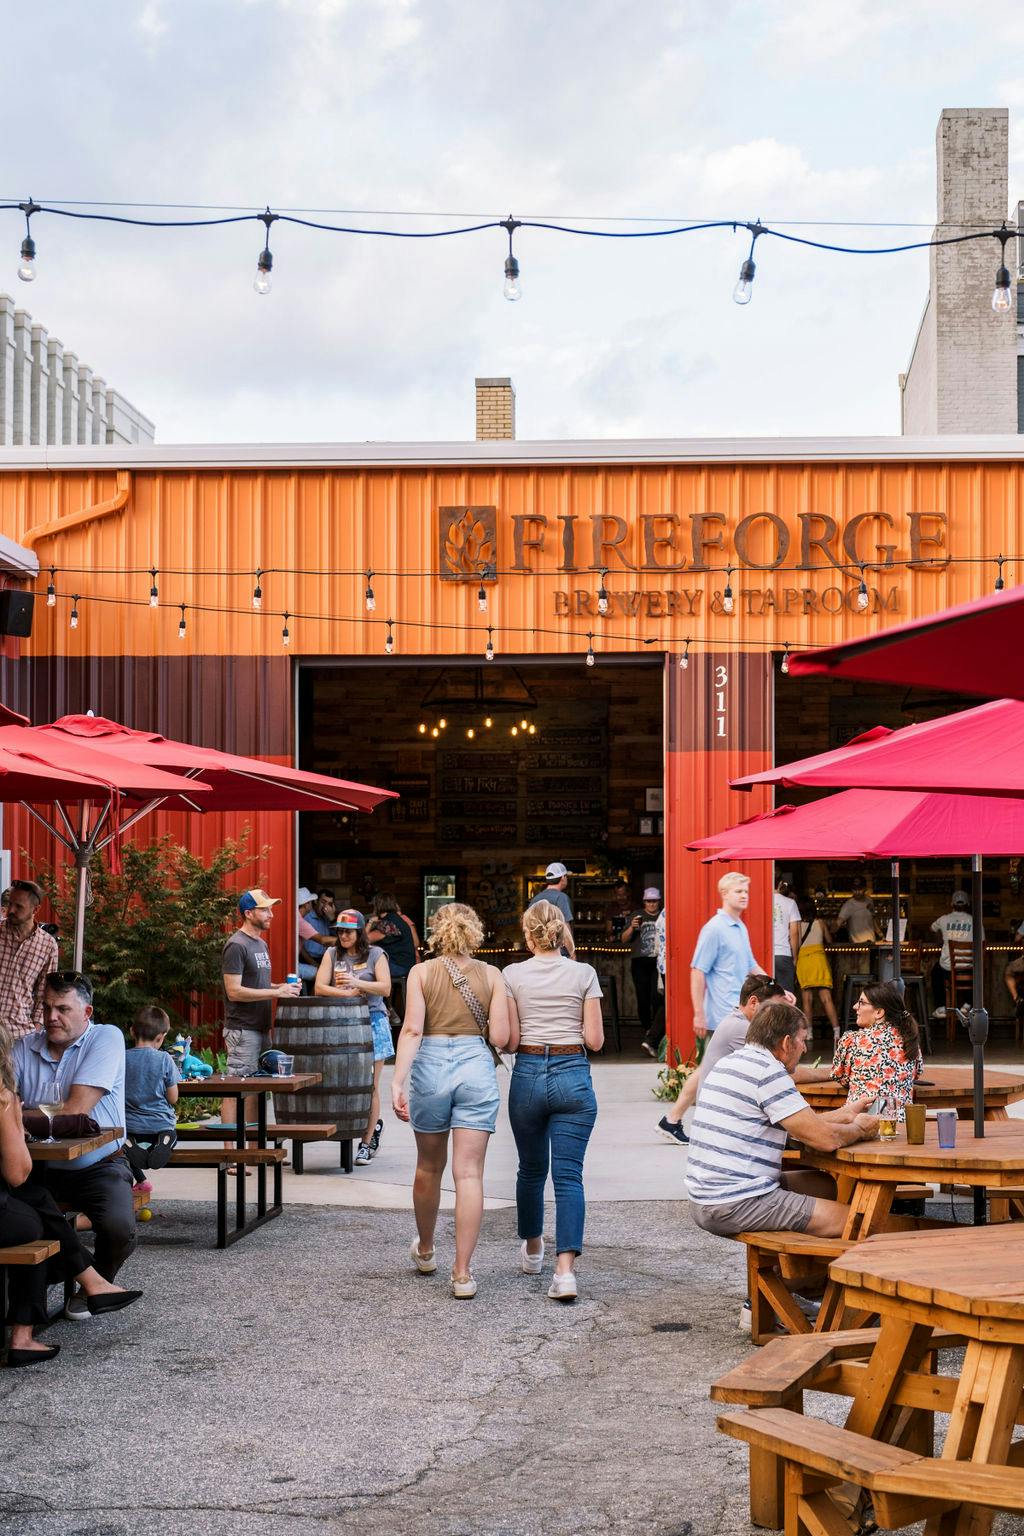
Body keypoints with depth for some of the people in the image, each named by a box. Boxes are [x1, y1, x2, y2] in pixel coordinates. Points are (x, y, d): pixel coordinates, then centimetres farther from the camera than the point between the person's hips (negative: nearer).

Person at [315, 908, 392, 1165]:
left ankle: (366, 1143, 3)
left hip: (372, 1021, -3)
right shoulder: (332, 954, 11)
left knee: (370, 1085, -3)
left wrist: (357, 983, -19)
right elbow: (319, 988, 2)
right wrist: (347, 993, -12)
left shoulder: (375, 954, 4)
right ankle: (374, 1125, 27)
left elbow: (385, 988, -6)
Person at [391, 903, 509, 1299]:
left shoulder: (421, 972, 2)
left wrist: (398, 1081, -12)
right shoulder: (491, 975, 3)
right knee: (469, 1173, -1)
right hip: (476, 1069, -1)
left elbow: (412, 1029, -9)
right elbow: (500, 1038, -3)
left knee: (429, 1168, 19)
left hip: (430, 1066, 1)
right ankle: (462, 1274, -4)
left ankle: (425, 1251, 39)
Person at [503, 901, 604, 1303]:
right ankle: (565, 1268, -18)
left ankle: (533, 1251, 38)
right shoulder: (584, 974, -1)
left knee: (531, 1170, 20)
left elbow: (509, 1040, -3)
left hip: (528, 1076, 1)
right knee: (569, 1175, -3)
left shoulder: (512, 975, -1)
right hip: (573, 1077, -1)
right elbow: (595, 1040, -2)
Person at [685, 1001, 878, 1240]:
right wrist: (859, 1129, 5)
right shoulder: (769, 1072, -14)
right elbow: (825, 1139, -14)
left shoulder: (729, 1063, 16)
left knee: (826, 1184, 20)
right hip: (737, 1206, -10)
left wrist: (846, 1114, 28)